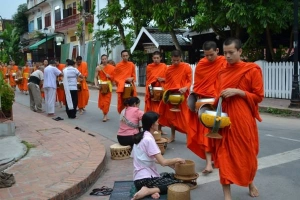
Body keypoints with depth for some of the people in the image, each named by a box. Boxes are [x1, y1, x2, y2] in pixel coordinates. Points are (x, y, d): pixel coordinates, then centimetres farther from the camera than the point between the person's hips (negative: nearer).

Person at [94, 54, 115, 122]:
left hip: (108, 86, 0)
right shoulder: (98, 67, -1)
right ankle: (105, 115, 18)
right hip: (101, 86, 0)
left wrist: (110, 76, -12)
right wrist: (96, 85, -15)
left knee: (107, 101, -4)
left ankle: (105, 115, 2)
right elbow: (95, 77, -1)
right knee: (102, 101, 4)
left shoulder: (111, 67, 1)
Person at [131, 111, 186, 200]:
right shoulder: (148, 139, -19)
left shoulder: (141, 136, 9)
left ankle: (152, 189, -3)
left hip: (140, 177, 9)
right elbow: (163, 162, -20)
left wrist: (171, 163, 10)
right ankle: (148, 191, -12)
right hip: (145, 179, -9)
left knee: (173, 176, 18)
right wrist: (177, 159, -2)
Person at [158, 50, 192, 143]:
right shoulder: (169, 69, 9)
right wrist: (166, 91, 0)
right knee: (171, 116, 11)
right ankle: (172, 136, 24)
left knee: (184, 116, -5)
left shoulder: (186, 67, -4)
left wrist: (185, 88, -24)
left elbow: (190, 81, -5)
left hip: (182, 96, -4)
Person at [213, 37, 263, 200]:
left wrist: (237, 92, -15)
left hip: (243, 118, -3)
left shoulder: (252, 70, -4)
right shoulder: (222, 72, 10)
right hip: (224, 118, 3)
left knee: (247, 153, 11)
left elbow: (258, 96, -4)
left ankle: (250, 183, 40)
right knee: (224, 153, 1)